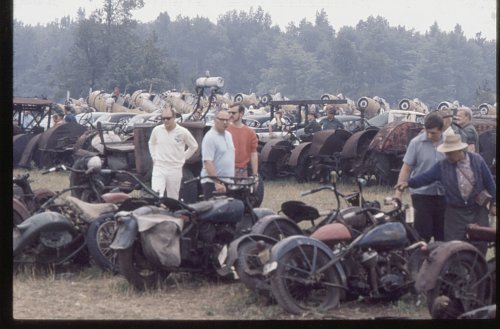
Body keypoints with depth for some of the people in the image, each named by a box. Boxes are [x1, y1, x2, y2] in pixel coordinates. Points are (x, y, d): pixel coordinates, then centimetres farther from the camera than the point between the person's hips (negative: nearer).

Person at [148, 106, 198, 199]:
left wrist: (183, 158, 8)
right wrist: (154, 157, 13)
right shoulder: (157, 130, 2)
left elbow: (194, 146, 10)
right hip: (159, 168, 1)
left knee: (173, 198, 7)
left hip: (175, 169, -1)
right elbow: (151, 143, 22)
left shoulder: (183, 132, -4)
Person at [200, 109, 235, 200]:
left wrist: (233, 178, 18)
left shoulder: (228, 135, 13)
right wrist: (217, 182, -29)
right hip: (212, 182, -8)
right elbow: (208, 162, -22)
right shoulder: (210, 137, -15)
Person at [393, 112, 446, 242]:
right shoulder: (416, 143, -5)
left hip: (443, 196, 3)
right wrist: (398, 194, -7)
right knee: (423, 234, -5)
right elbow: (406, 168, -3)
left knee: (442, 236, 9)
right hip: (422, 195, -3)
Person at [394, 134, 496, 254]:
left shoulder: (477, 160, -5)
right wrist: (409, 182, -25)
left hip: (478, 211, 0)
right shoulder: (442, 166, -4)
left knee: (480, 244, 8)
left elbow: (489, 182, 1)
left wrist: (493, 203, 1)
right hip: (455, 212, 0)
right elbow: (426, 176, -9)